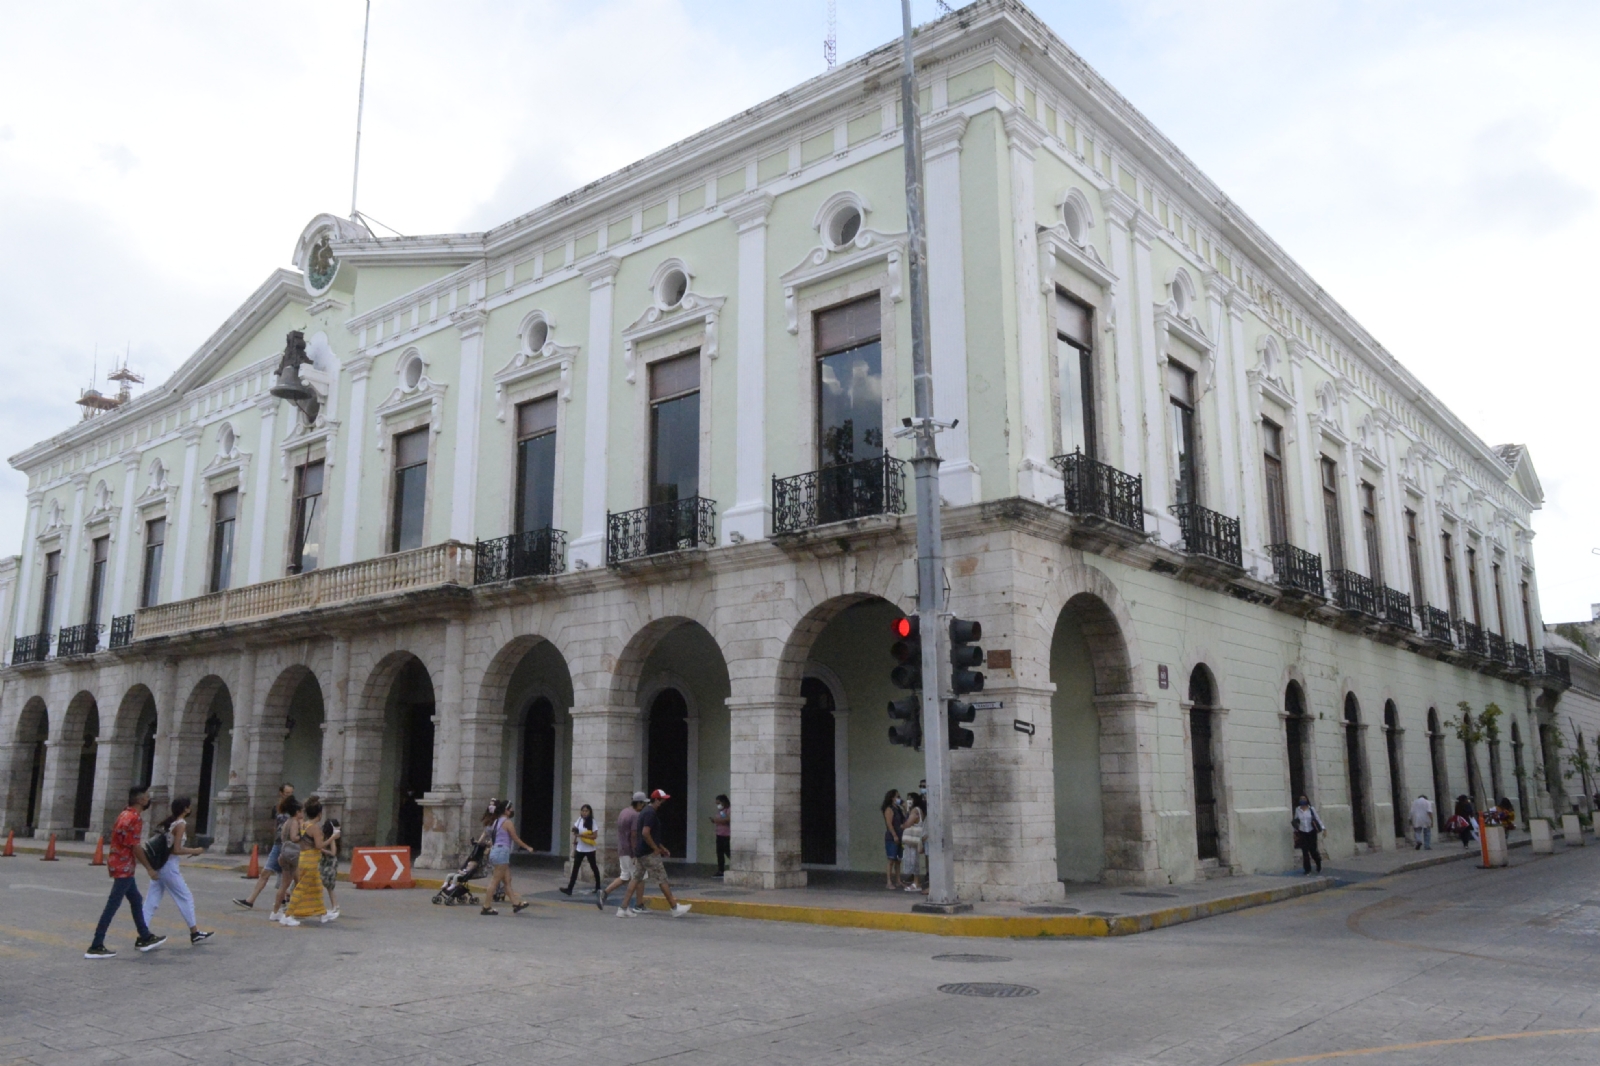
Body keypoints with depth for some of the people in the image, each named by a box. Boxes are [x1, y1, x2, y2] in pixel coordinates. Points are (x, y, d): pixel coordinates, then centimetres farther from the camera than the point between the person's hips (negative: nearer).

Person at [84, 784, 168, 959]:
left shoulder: (125, 814, 11)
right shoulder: (135, 818, -18)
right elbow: (136, 847, -18)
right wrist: (149, 868, -11)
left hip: (118, 863, 10)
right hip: (124, 867, -10)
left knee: (136, 900, 17)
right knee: (112, 906, -6)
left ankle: (145, 938, 26)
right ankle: (96, 947, -3)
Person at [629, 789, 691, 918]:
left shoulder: (645, 811, 17)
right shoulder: (651, 813, -16)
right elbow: (645, 833, -25)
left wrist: (662, 847, 22)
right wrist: (656, 848, -16)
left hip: (640, 852, 10)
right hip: (649, 853, -10)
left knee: (636, 879, 10)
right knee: (662, 879, -6)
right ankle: (675, 908, -3)